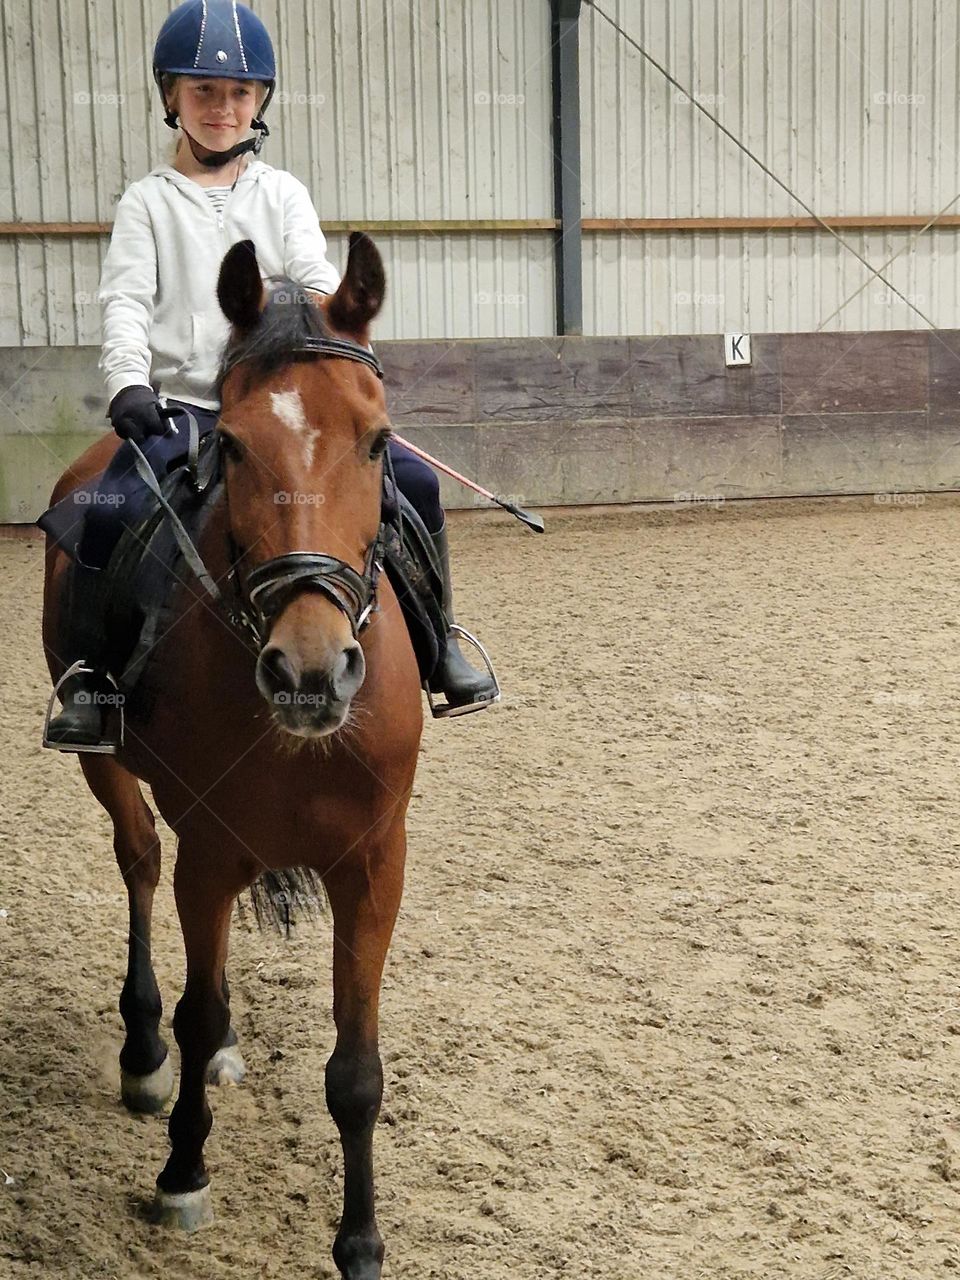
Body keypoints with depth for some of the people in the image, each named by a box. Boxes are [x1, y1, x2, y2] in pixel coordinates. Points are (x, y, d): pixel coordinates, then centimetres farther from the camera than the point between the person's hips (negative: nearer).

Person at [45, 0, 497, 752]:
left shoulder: (282, 195, 13)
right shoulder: (149, 203, 8)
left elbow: (317, 281, -1)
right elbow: (126, 302, -3)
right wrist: (129, 382, -23)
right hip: (180, 408, -2)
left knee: (414, 483, -13)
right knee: (110, 512, -28)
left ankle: (438, 642, 5)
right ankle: (88, 679, -9)